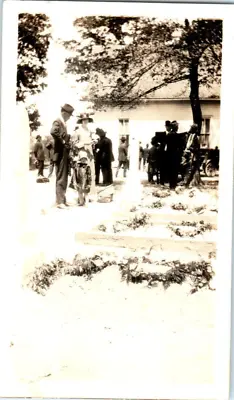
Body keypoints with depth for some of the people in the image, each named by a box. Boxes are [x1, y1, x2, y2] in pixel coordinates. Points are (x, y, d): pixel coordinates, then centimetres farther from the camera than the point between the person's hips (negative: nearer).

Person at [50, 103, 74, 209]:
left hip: (65, 155, 10)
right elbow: (53, 132, -31)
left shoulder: (63, 124, 19)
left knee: (64, 179, 13)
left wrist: (68, 142, 7)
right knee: (61, 179, -7)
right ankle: (60, 202, -5)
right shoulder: (58, 122, -11)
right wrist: (62, 142, -21)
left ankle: (62, 200, 20)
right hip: (60, 155, -10)